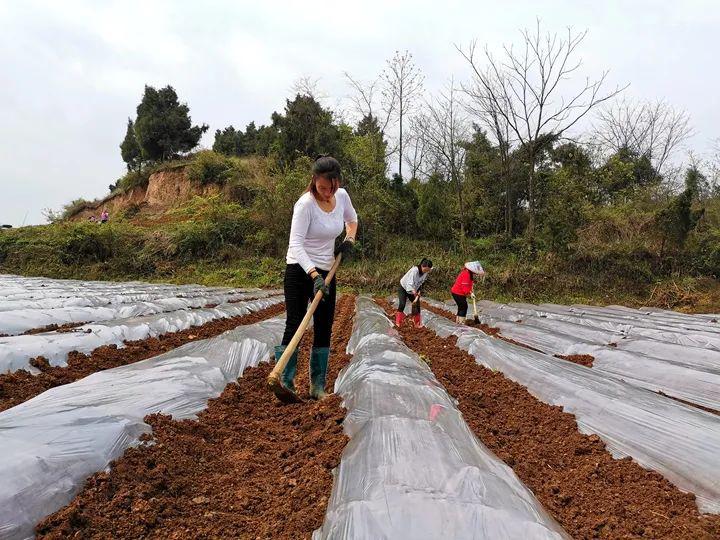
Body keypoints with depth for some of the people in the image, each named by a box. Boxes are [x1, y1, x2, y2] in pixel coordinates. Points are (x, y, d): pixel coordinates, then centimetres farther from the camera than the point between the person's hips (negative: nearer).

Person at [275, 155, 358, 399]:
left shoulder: (342, 196, -1)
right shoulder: (306, 204, -20)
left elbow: (352, 219, 21)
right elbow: (296, 244, -26)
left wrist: (349, 240, 2)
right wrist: (314, 275, -36)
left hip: (326, 272, 6)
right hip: (300, 271, -6)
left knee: (324, 330, 6)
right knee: (294, 326, -9)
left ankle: (318, 387, 15)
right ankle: (285, 383, -1)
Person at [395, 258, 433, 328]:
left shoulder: (426, 273, -14)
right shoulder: (414, 270, -33)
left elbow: (421, 285, -6)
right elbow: (410, 283, -42)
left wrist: (417, 297, -13)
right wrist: (413, 291, -59)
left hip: (413, 290, 6)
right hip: (403, 288, -6)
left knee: (417, 305, 0)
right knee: (402, 304, -19)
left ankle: (417, 324, 13)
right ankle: (398, 323, -9)